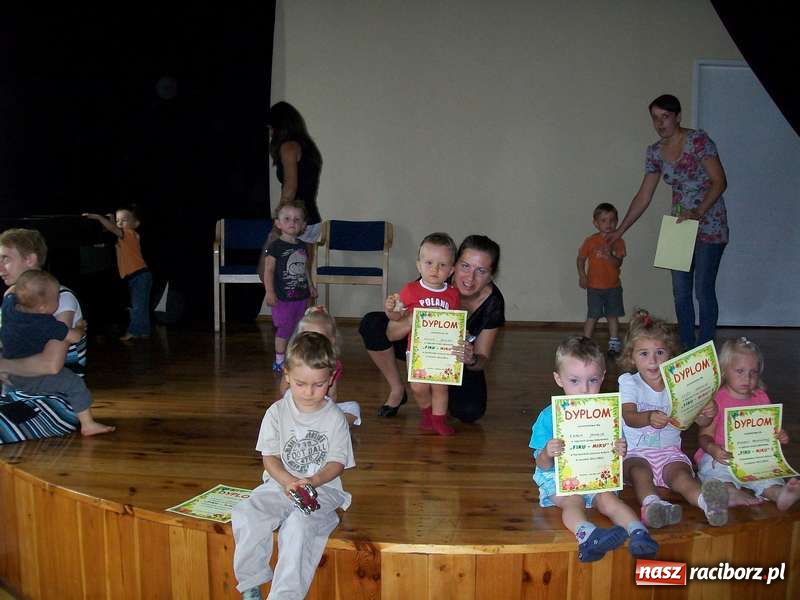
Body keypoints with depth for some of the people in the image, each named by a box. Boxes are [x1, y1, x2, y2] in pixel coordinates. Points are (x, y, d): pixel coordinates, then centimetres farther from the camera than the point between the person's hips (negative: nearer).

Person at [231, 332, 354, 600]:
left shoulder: (335, 418, -1)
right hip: (280, 484, 2)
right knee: (246, 515, -24)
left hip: (322, 487, -2)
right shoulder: (277, 412, 3)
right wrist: (288, 482, -19)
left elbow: (337, 462, -3)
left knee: (299, 525, -33)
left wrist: (312, 481, -23)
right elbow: (270, 457, 0)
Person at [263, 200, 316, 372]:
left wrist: (310, 286, 15)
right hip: (283, 297, -6)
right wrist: (270, 292, -18)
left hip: (301, 296, 6)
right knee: (284, 329, -1)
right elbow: (269, 270, -12)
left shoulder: (302, 247, 10)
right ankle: (279, 361, 12)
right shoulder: (276, 247, -10)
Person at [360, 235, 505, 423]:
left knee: (470, 411, -26)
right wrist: (410, 321, -47)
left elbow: (483, 359, -16)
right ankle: (397, 390, -3)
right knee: (372, 324, -24)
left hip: (457, 360, 0)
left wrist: (471, 360, -41)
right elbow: (390, 334, -24)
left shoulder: (492, 302, -24)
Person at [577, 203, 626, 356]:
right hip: (594, 286, -3)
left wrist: (609, 255, -31)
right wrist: (582, 276, -9)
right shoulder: (590, 241, -8)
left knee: (613, 315, 12)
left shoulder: (618, 242, -3)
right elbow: (581, 259, 0)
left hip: (613, 287, 3)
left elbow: (618, 263, -11)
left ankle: (614, 343, 22)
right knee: (592, 316, -2)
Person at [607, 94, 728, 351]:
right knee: (680, 291, 7)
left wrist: (698, 212, -26)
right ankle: (686, 348, 18)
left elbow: (719, 182, -14)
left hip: (709, 224, -6)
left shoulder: (698, 140, -12)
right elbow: (643, 197, 10)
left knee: (703, 290, -6)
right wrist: (620, 231, 8)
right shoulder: (655, 152, 5)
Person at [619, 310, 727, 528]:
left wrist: (708, 413, -26)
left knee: (680, 473, -30)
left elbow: (700, 421, 0)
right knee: (640, 471, -34)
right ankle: (652, 503, -60)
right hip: (636, 452, -1)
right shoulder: (629, 382, 1)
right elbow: (629, 417, -17)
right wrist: (649, 418, -40)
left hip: (670, 451, 2)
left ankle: (707, 502, -57)